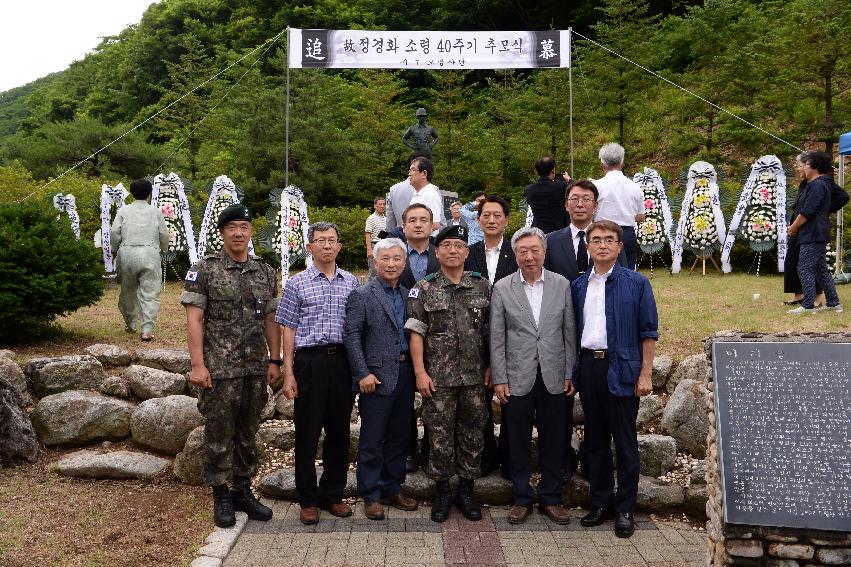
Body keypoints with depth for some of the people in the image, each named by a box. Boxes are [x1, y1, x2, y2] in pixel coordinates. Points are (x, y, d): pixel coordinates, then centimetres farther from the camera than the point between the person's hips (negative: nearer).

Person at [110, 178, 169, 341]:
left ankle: (130, 324, 33)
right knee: (150, 294, -2)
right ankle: (147, 330, -10)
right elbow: (164, 235, 8)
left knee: (127, 291, 18)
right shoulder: (155, 212, 9)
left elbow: (114, 232, 0)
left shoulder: (124, 211, 10)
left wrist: (116, 249, 15)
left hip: (127, 253, 2)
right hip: (150, 254, -2)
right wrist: (164, 249, 27)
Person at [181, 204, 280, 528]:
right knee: (219, 433, 4)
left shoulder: (266, 273, 8)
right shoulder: (204, 270, -4)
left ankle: (244, 491, 25)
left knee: (248, 432, 12)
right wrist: (197, 364, -14)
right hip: (220, 369, -4)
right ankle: (221, 496, 18)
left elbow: (270, 320, 11)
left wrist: (274, 360, 6)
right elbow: (194, 320, -8)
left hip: (256, 368, 4)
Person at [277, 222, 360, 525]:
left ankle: (333, 494, 23)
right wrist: (288, 373, -3)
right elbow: (289, 330, 3)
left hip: (343, 360, 3)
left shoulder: (352, 283, 9)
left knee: (339, 431, 9)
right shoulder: (297, 284, 3)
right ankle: (308, 500, 16)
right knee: (307, 432, 4)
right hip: (310, 360, -2)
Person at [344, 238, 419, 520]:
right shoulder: (361, 295, -4)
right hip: (377, 377, -5)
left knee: (399, 438, 13)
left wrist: (417, 370, 5)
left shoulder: (408, 295, 13)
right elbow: (351, 336, -9)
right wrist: (363, 374, -14)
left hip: (405, 374, 6)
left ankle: (392, 489, 26)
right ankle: (371, 496, 14)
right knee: (372, 441, 2)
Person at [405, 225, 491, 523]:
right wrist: (420, 371, -9)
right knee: (440, 437, 4)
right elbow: (416, 333, -3)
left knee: (472, 435, 9)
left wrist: (491, 367, 5)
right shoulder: (424, 289, 0)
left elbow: (492, 330, 9)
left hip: (475, 377, 2)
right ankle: (442, 492, 21)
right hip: (438, 378, -2)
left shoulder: (482, 286, 6)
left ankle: (466, 491, 25)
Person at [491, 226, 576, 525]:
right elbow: (497, 338, 0)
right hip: (518, 378, -1)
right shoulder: (502, 288, -1)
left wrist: (570, 374, 2)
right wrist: (499, 379, -4)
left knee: (553, 441, 9)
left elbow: (569, 333, 5)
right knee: (518, 442, 8)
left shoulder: (562, 285, 3)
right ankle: (522, 499, 23)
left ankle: (551, 499, 24)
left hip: (554, 378, 1)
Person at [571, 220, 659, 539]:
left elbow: (649, 332, -3)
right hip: (588, 366, 4)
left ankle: (625, 509, 16)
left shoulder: (636, 283, -2)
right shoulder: (578, 286, 9)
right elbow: (574, 331, 12)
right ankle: (601, 502, 25)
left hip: (621, 368, -4)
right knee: (595, 440, 12)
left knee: (625, 442, 4)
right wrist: (572, 372, 7)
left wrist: (645, 375, -9)